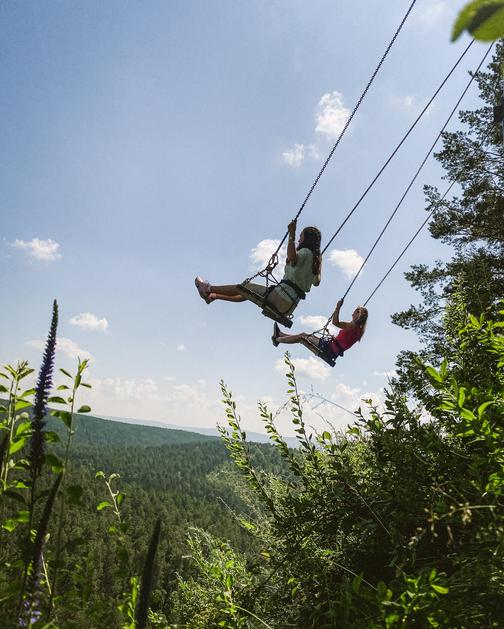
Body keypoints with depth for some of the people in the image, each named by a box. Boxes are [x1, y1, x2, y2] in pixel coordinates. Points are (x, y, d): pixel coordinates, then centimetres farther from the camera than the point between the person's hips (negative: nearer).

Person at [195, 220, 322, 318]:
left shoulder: (306, 252, -10)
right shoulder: (314, 258, 16)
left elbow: (292, 259, -34)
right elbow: (316, 282, 28)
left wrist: (292, 235, -32)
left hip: (282, 296, -9)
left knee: (241, 288, 5)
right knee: (246, 294, 25)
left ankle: (209, 289, 22)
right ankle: (213, 296, 36)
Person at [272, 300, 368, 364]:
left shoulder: (353, 325, -15)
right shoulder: (358, 328, 13)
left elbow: (335, 322, -29)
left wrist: (338, 307, -25)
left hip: (329, 349, -9)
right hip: (332, 352, 9)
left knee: (301, 337, 0)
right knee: (304, 335, 16)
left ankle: (277, 339, 15)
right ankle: (280, 334, 27)